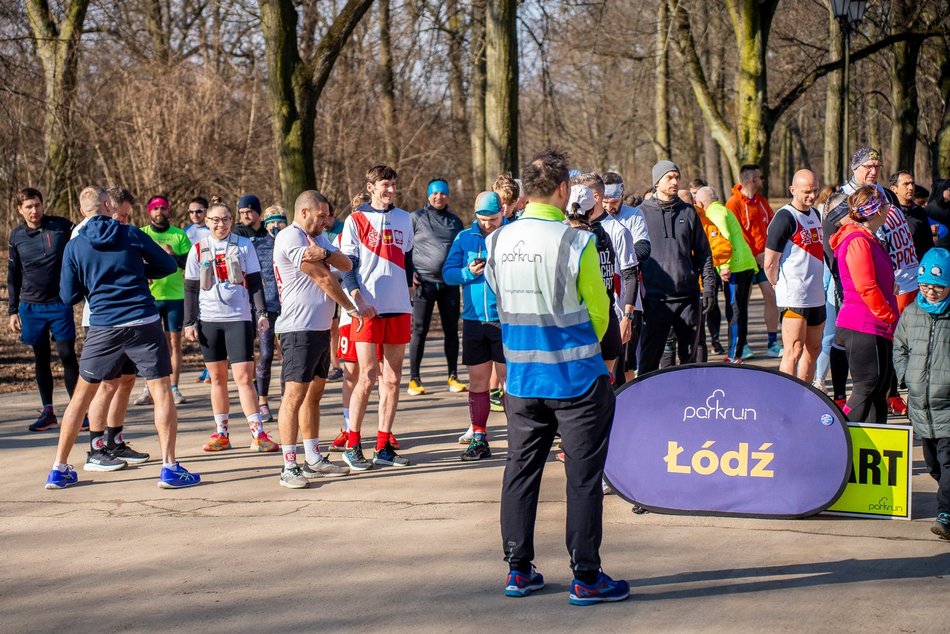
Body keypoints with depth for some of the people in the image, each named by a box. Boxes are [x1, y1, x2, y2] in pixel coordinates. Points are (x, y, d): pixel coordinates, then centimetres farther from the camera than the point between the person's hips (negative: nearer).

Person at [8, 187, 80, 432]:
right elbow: (13, 276, 13)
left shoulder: (62, 227, -4)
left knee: (67, 356, -4)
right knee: (41, 360, 8)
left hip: (60, 304, -3)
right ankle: (48, 413, 15)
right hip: (31, 307, 3)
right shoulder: (16, 235, 6)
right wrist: (13, 310, 11)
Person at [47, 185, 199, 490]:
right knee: (162, 392, 2)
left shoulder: (74, 246, 5)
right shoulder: (132, 235, 1)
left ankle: (59, 470, 16)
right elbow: (169, 265, 9)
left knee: (81, 396, 14)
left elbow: (68, 296, 8)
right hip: (144, 324, -2)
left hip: (102, 328, 2)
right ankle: (170, 468, -6)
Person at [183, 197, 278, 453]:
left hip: (239, 319, -2)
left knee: (244, 377, -9)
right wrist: (189, 322, 3)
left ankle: (258, 433, -9)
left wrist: (261, 312, -5)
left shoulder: (244, 246, 3)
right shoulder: (198, 250, 6)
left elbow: (255, 282, 4)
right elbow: (190, 289, 8)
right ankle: (221, 434, 14)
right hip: (209, 320, 2)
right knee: (217, 378, 7)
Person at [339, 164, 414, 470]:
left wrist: (408, 293, 13)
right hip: (368, 309, -4)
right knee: (367, 377, -8)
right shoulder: (356, 220, 0)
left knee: (392, 379, 5)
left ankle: (383, 447, 10)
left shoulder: (404, 219, 12)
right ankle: (352, 446, 0)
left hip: (398, 308, 5)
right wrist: (359, 300, -14)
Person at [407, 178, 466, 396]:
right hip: (424, 282, -4)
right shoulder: (417, 218, 2)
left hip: (450, 282, 4)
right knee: (420, 330, -2)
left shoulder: (455, 221, 14)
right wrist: (409, 274, -8)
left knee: (451, 329, 6)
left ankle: (453, 377, 14)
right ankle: (414, 379, 3)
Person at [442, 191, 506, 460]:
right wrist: (469, 273, -14)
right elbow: (448, 273, 4)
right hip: (474, 320, 3)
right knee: (477, 380, 7)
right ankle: (478, 438, 15)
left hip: (506, 319, -3)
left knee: (510, 378, -1)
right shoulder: (464, 238, 8)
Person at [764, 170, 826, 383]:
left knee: (813, 349, 13)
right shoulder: (785, 218, -14)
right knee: (794, 351, -10)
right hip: (794, 298, -9)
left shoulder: (815, 214, 14)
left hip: (816, 296, 9)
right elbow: (770, 263, -13)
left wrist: (818, 284, 17)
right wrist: (782, 287, -2)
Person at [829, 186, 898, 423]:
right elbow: (866, 287, -21)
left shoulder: (868, 239, 18)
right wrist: (891, 318, -14)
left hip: (876, 328, 10)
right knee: (867, 388, -9)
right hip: (864, 328, -10)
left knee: (879, 387, 11)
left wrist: (890, 319, 16)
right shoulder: (858, 241, -16)